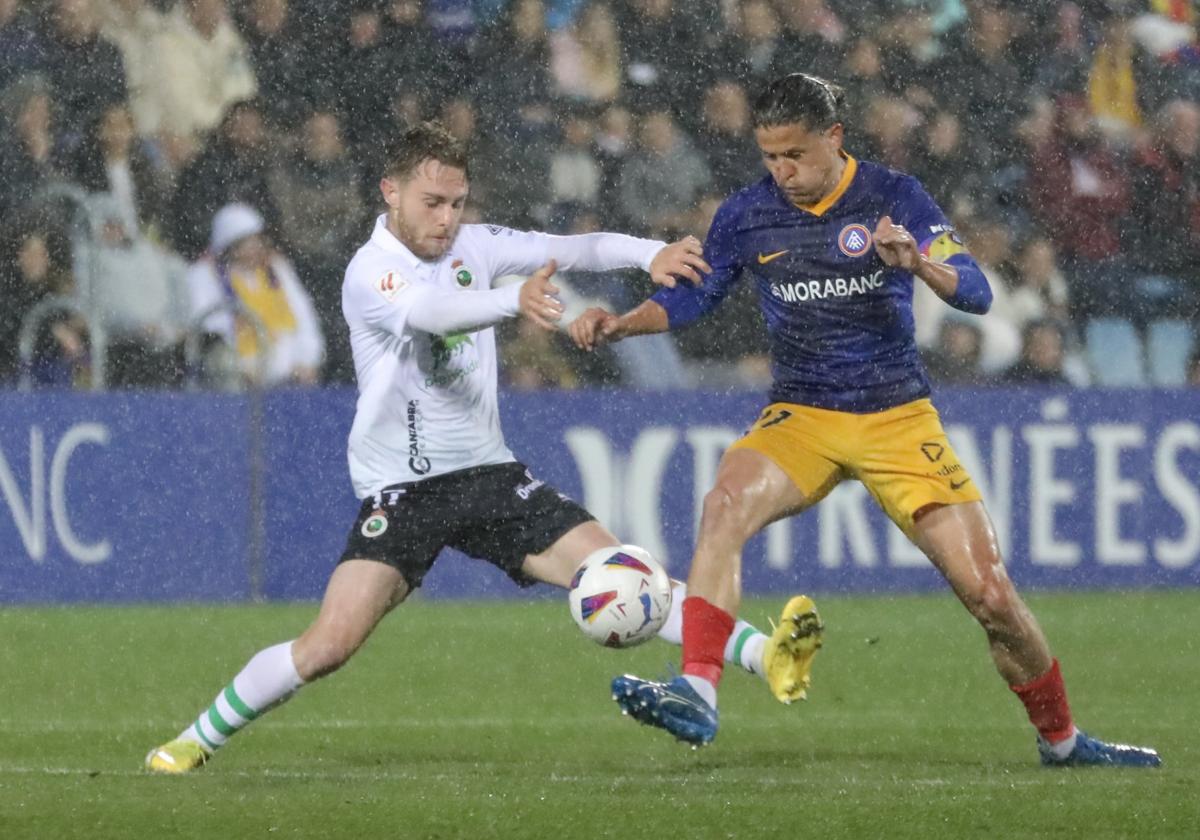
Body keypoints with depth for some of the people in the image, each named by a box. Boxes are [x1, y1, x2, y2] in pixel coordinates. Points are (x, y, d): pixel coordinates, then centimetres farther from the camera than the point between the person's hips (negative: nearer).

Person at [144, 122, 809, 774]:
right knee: (327, 647, -15)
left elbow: (567, 250, -1)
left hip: (489, 473, 5)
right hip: (401, 491, -5)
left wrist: (649, 253, -19)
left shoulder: (472, 247, 4)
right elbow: (432, 313, -34)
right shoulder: (370, 275, -14)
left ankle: (765, 656, -10)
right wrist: (516, 300, -52)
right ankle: (199, 738, 2)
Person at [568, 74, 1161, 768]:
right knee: (726, 506, -33)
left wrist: (919, 263, -35)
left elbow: (978, 295, -14)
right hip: (802, 417, 1)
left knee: (991, 594, -6)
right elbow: (692, 298, 14)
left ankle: (1061, 739, 17)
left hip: (898, 418, -1)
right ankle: (697, 696, -37)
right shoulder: (748, 215, 1)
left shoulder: (894, 197, -6)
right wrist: (620, 324, -5)